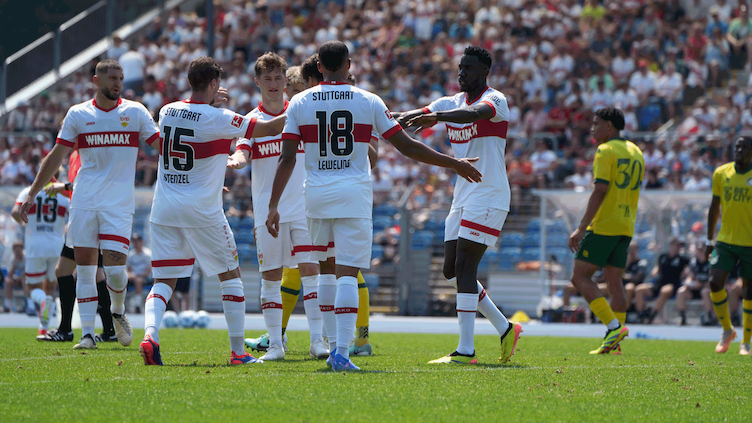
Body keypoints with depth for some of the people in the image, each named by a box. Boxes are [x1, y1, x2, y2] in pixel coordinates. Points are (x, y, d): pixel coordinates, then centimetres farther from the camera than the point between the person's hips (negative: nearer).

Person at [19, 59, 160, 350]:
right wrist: (32, 194, 8)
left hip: (119, 203, -1)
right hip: (84, 202, 1)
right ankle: (88, 334, 6)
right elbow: (56, 156, 9)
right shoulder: (78, 114, 5)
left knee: (115, 267, -12)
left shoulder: (135, 112, 3)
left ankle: (118, 312, 18)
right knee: (85, 269, 0)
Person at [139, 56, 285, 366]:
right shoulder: (216, 118, -11)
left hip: (164, 209, 5)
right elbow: (267, 129, -4)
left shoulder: (167, 111, 5)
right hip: (202, 211, -5)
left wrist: (207, 101, 33)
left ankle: (150, 334, -20)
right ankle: (238, 351, 11)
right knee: (231, 276, 11)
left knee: (164, 280, 7)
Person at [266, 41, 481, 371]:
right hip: (354, 195, -2)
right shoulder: (368, 102, 0)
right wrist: (454, 164, 11)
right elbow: (407, 146, 2)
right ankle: (341, 353, -15)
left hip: (316, 195, 2)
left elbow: (287, 159, -1)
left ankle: (334, 346, 23)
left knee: (326, 269, 20)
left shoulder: (300, 103, 4)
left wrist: (273, 206, 3)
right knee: (348, 274, -5)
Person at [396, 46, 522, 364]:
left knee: (464, 267, -14)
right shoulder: (452, 103, 13)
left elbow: (477, 113, -33)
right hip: (463, 197, 9)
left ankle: (465, 350, -14)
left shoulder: (495, 100, -9)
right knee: (452, 270, 6)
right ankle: (505, 328, 17)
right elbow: (418, 116, -1)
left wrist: (437, 117, -49)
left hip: (488, 197, -9)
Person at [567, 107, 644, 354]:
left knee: (580, 277, -5)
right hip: (626, 227, 8)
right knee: (615, 281, 7)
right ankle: (614, 342, 0)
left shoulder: (606, 151, -9)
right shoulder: (636, 153, 16)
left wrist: (581, 228, -18)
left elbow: (600, 191, -17)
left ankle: (613, 325, -17)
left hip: (603, 225, -8)